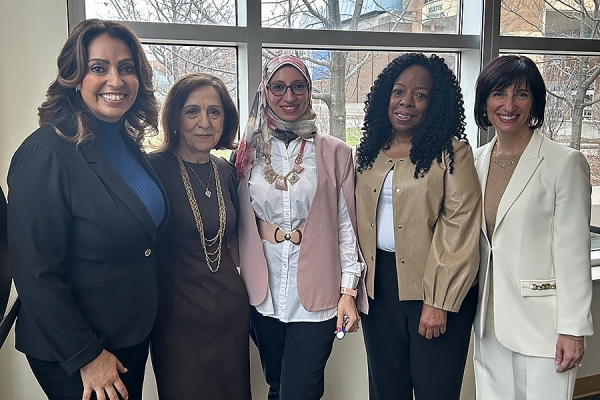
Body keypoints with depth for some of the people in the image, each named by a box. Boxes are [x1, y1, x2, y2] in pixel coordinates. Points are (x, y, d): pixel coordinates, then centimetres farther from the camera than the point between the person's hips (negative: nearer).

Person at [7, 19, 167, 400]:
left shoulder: (129, 143, 1)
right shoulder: (45, 153, -22)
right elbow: (36, 272, -21)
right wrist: (86, 356, -17)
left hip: (135, 334, 7)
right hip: (70, 354, -7)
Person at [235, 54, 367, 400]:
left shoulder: (336, 153, -3)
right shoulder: (249, 153, 4)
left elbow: (346, 225, -3)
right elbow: (241, 224, 6)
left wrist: (349, 291, -7)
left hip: (316, 296, -2)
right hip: (262, 296, 3)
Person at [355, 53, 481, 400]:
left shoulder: (452, 152, -7)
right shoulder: (371, 153, 9)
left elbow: (459, 228, -13)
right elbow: (359, 221, 11)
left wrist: (439, 302, -17)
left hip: (433, 287, -4)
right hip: (379, 283, 5)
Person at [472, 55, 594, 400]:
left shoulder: (565, 163, -9)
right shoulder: (477, 161, 7)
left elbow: (574, 252, -10)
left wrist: (573, 329, -10)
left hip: (541, 319, -5)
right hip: (489, 319, 5)